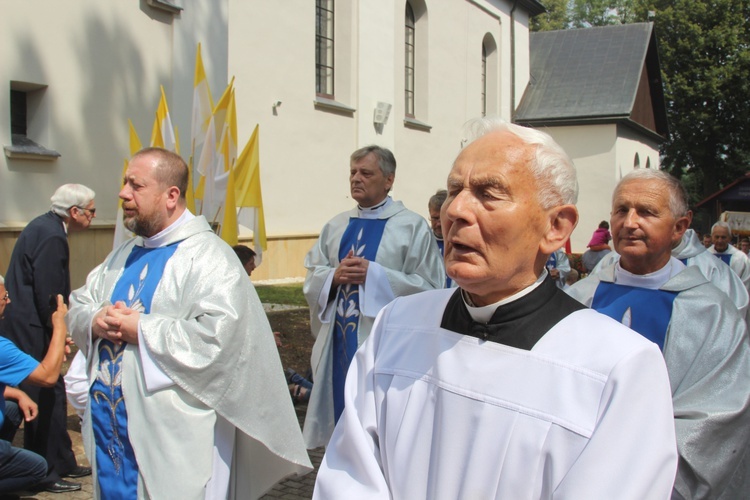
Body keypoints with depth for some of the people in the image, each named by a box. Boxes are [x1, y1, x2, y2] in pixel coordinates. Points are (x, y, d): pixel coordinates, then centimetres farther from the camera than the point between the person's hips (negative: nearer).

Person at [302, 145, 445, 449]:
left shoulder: (412, 226, -3)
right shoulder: (336, 226, 13)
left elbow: (430, 286, -10)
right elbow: (311, 279, 13)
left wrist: (374, 274, -17)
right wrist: (334, 276, -10)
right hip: (338, 343, 5)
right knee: (342, 415, 11)